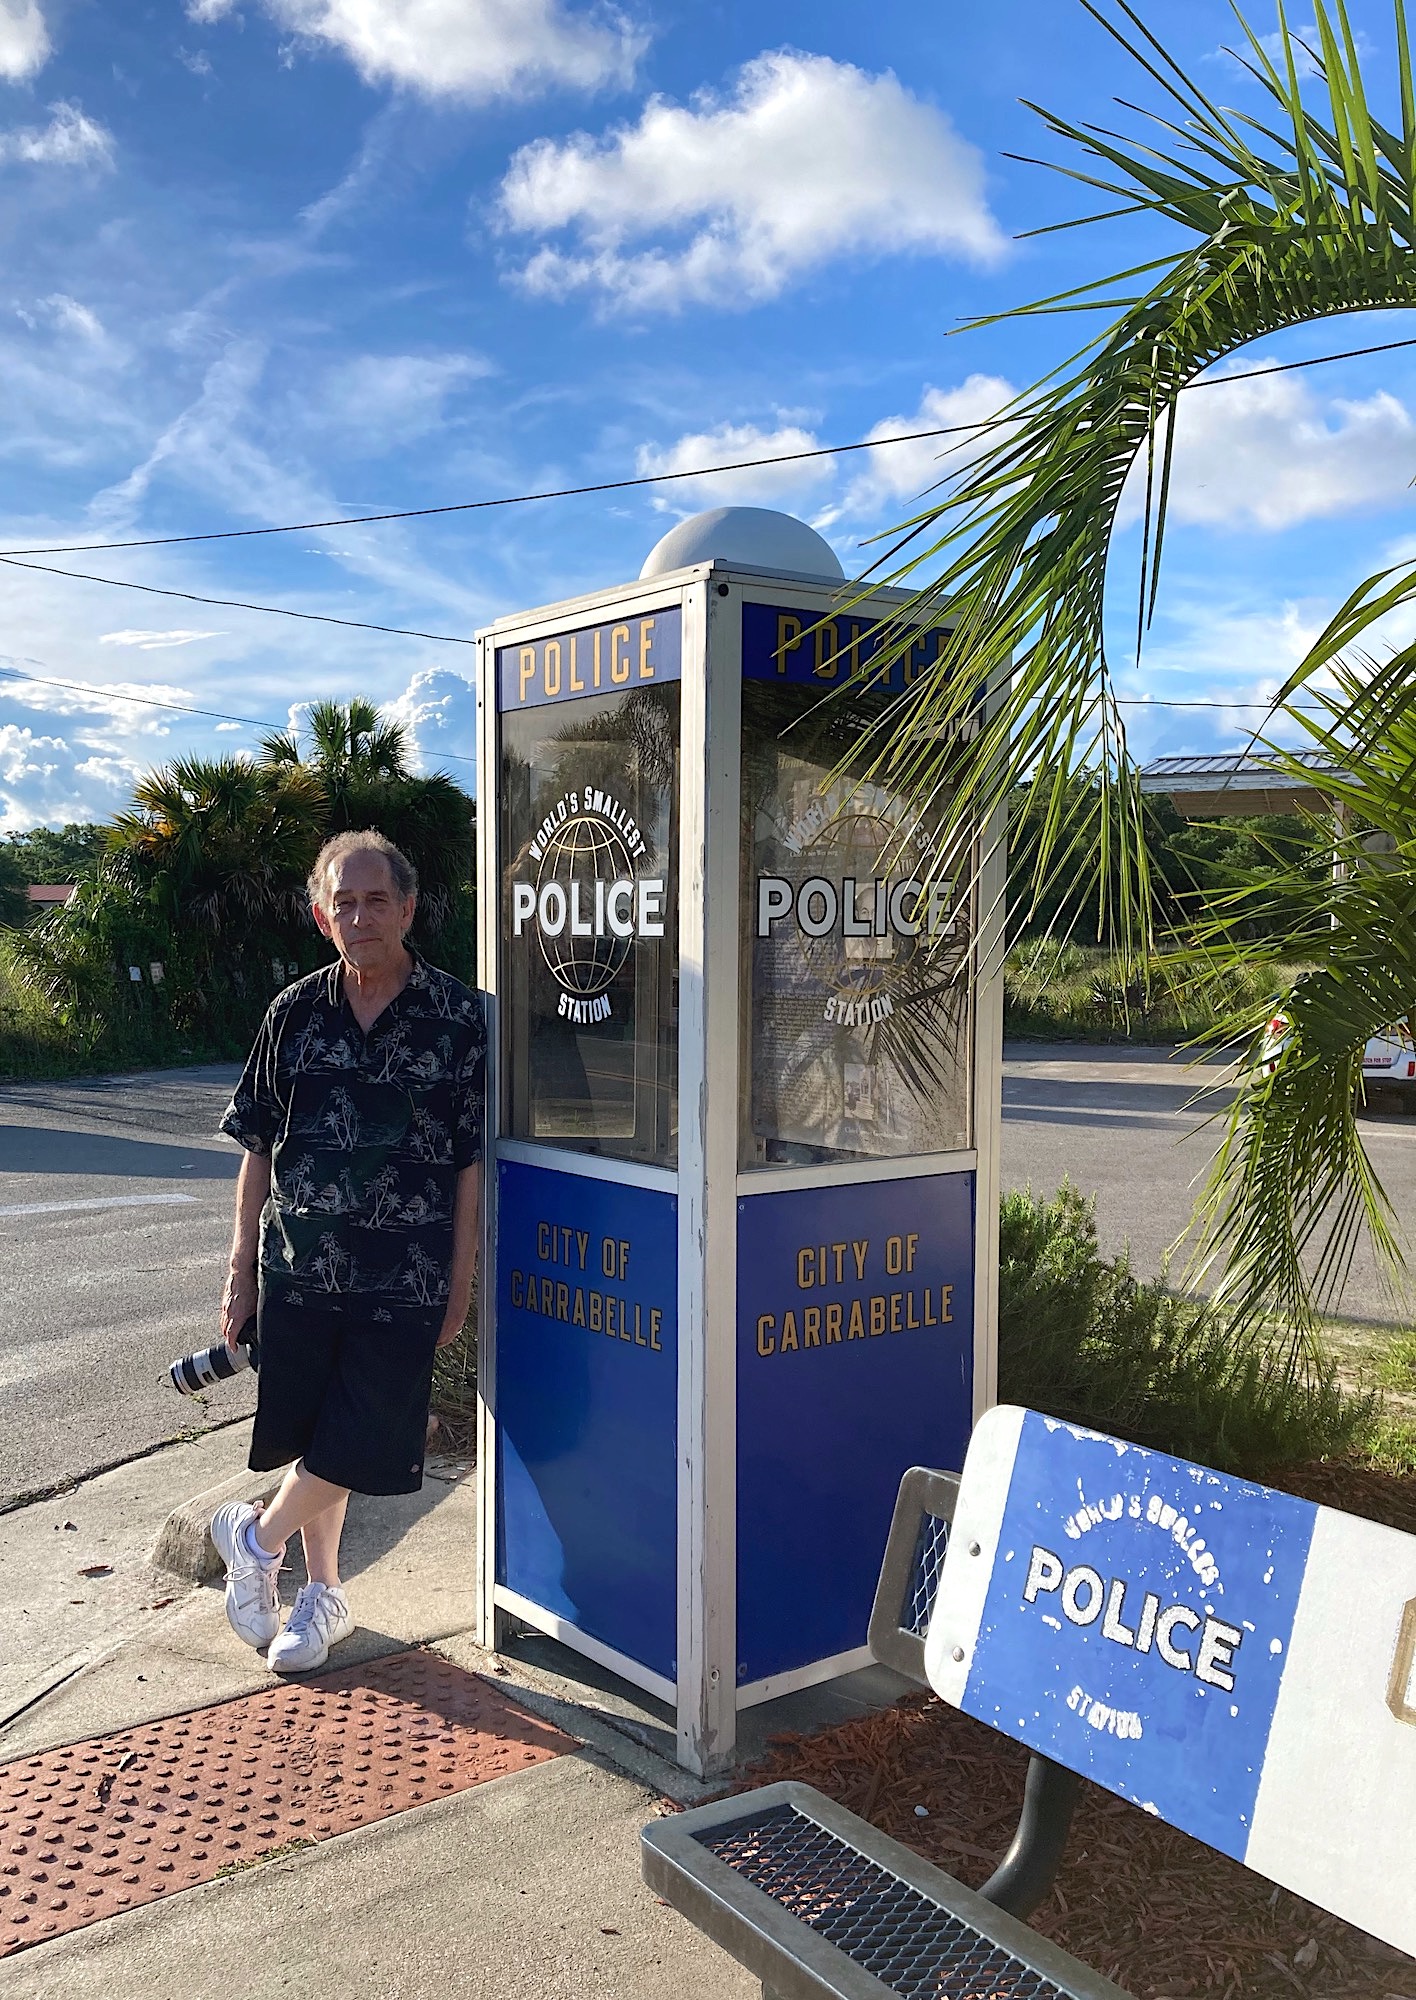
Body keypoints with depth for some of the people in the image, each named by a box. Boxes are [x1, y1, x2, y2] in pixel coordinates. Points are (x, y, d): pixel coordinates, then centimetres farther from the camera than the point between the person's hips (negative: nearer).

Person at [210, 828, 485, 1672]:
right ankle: (326, 1595, 33)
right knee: (311, 1443, 11)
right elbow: (259, 1150, 9)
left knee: (355, 1451, -3)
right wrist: (241, 1268, 7)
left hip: (401, 1282, -2)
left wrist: (460, 1284, -3)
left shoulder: (459, 1016, -4)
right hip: (297, 1270, 2)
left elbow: (472, 1161, -2)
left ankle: (257, 1535, 26)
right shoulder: (296, 1012, 4)